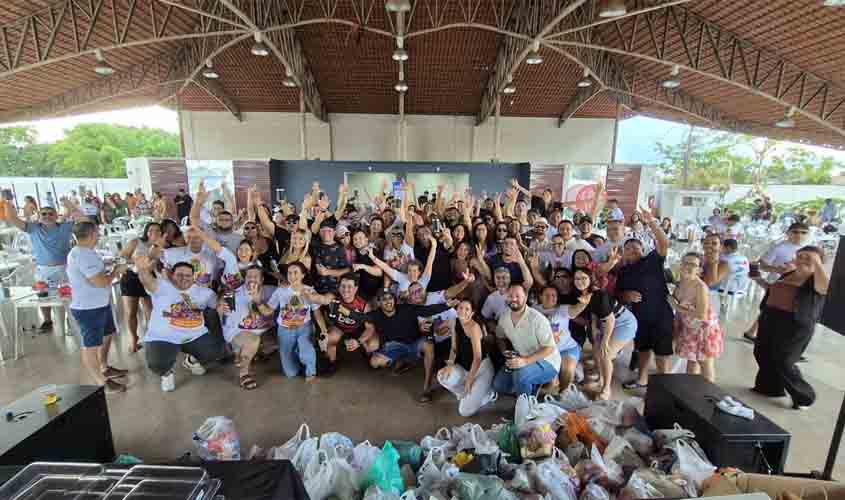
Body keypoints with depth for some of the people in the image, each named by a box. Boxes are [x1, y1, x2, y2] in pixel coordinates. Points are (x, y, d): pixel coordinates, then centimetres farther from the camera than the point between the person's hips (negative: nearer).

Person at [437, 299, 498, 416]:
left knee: (465, 411, -11)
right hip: (465, 367, 7)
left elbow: (477, 357, -23)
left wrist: (469, 380, -17)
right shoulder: (456, 323, -2)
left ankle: (490, 394, 14)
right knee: (442, 376, -15)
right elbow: (454, 348, 6)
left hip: (482, 367, -7)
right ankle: (466, 393, 10)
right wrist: (450, 365, -9)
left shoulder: (474, 327, -25)